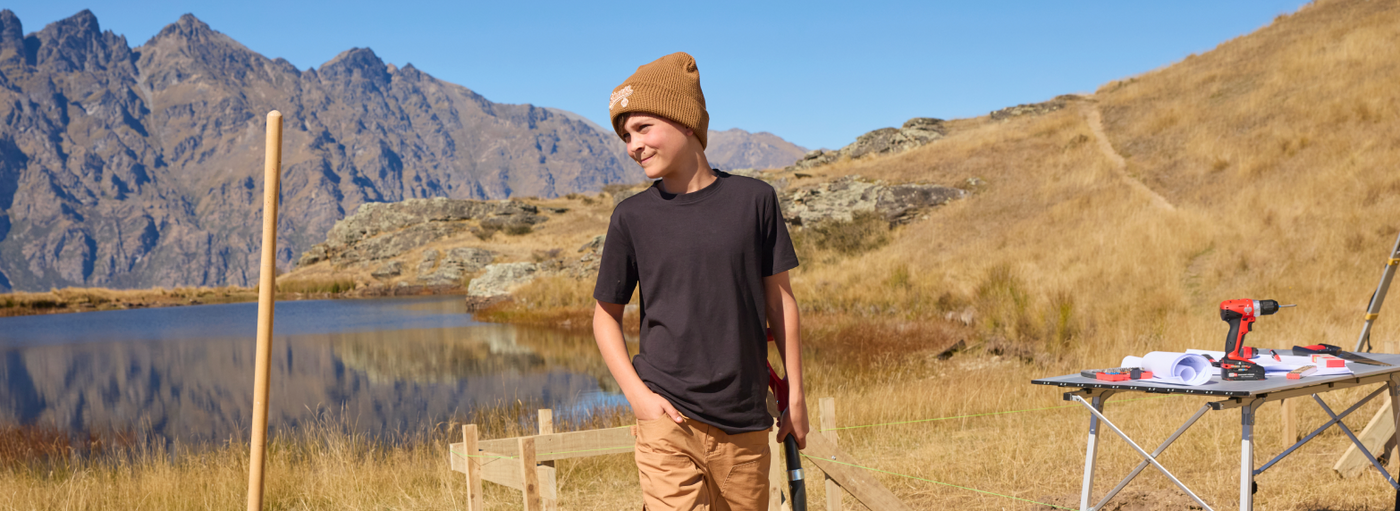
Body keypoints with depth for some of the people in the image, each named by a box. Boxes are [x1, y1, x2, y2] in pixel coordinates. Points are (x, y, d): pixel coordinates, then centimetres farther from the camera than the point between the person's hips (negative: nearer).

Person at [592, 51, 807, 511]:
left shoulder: (754, 200, 1)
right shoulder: (632, 217, 1)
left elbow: (779, 299, 7)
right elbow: (606, 315, 8)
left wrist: (795, 394, 9)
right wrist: (637, 394, -5)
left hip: (745, 422, 2)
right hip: (668, 423, -1)